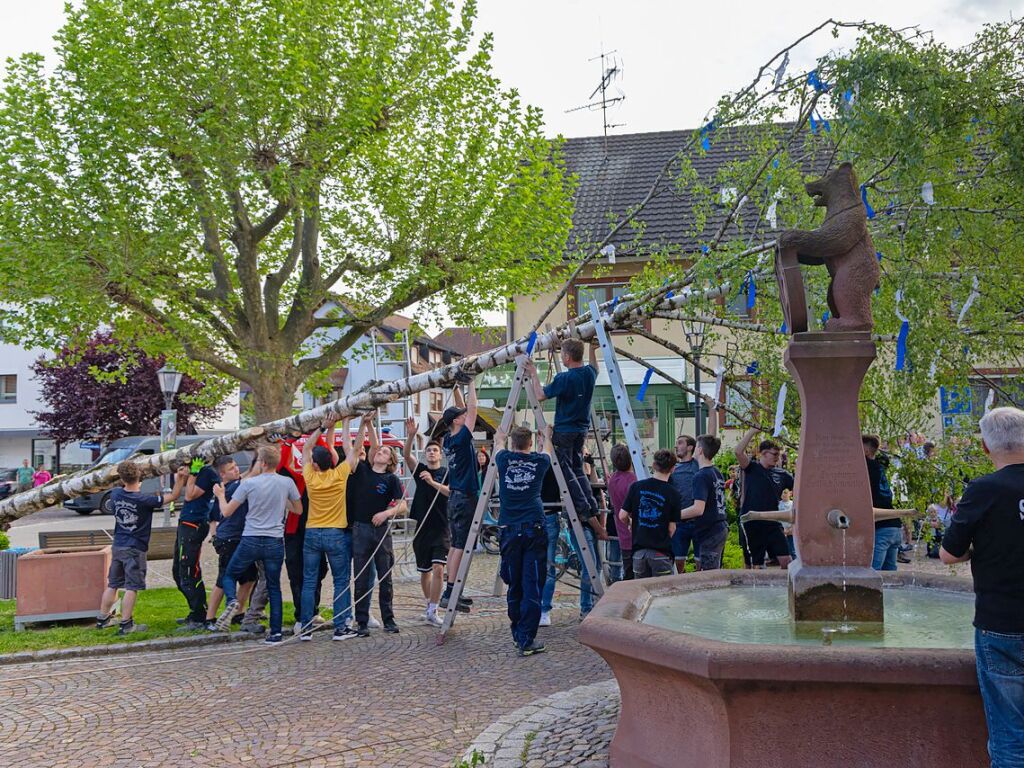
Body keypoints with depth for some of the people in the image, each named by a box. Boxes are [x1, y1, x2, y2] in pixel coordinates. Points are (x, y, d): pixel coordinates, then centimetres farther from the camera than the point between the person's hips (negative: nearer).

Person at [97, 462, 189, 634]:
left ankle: (102, 619, 24)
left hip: (117, 546, 6)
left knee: (112, 584, 16)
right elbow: (173, 496, -10)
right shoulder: (144, 500, -18)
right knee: (132, 587, -1)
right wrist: (180, 478, -5)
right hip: (135, 549, -6)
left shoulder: (115, 494, -3)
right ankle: (126, 625, -1)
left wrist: (136, 489, 29)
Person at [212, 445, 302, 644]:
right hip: (275, 542, 2)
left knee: (230, 575, 18)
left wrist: (220, 495, 20)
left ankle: (232, 600, -13)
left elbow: (227, 512, 1)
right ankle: (276, 632, 8)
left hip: (250, 540, -2)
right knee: (274, 587, 12)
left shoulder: (249, 483, -7)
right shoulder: (287, 483, -3)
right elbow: (298, 510, 10)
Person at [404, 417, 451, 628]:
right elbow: (407, 455, -11)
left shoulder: (446, 473, 2)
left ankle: (432, 612, -11)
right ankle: (429, 604, 32)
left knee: (438, 569, -15)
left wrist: (433, 482, -28)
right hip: (422, 528, 3)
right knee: (424, 571, 13)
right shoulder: (420, 470, 6)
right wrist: (411, 435, -28)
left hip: (441, 529, -3)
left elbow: (451, 492, -16)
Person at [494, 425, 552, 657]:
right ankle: (527, 641, -6)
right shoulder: (540, 461, 2)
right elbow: (547, 450, 27)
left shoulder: (504, 459, 3)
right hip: (534, 530, -2)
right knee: (532, 587, -3)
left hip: (509, 531, 2)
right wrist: (547, 436, 49)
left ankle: (518, 636, 22)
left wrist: (500, 437, 50)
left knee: (514, 586, 12)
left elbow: (499, 445, 28)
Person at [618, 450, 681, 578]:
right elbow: (672, 528, -3)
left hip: (639, 550, 3)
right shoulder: (673, 493, -6)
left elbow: (622, 516, 1)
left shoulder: (636, 487, 0)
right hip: (661, 551, -3)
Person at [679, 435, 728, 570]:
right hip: (721, 528, 9)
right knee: (716, 572, 16)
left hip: (709, 533, -9)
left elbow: (698, 509, -27)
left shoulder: (701, 476, -17)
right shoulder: (717, 473, 12)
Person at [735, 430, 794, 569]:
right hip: (751, 525, -3)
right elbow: (739, 451, -18)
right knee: (753, 565, 6)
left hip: (773, 525, 3)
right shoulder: (752, 468, -2)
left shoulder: (781, 475, 9)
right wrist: (753, 431, -19)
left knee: (786, 560, -6)